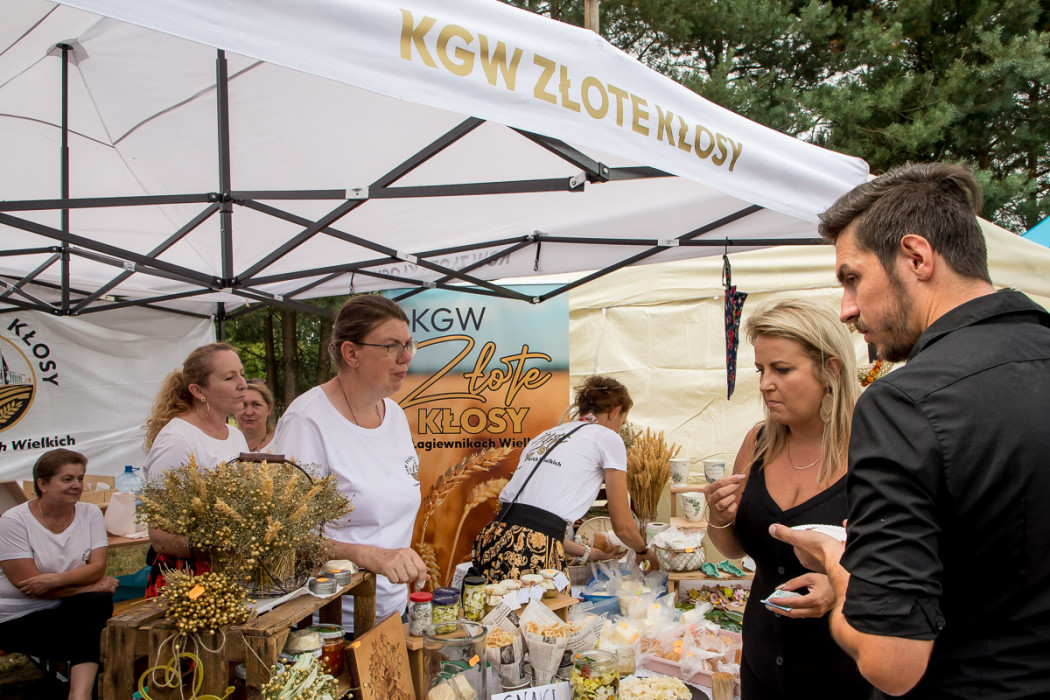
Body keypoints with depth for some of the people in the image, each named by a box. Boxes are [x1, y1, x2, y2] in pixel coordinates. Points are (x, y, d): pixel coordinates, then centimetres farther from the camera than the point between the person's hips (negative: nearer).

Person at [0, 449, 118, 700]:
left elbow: (98, 567, -10)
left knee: (98, 601, -29)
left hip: (66, 610, 4)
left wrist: (54, 580, -27)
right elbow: (27, 585, -16)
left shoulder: (90, 514, 1)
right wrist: (91, 586, -17)